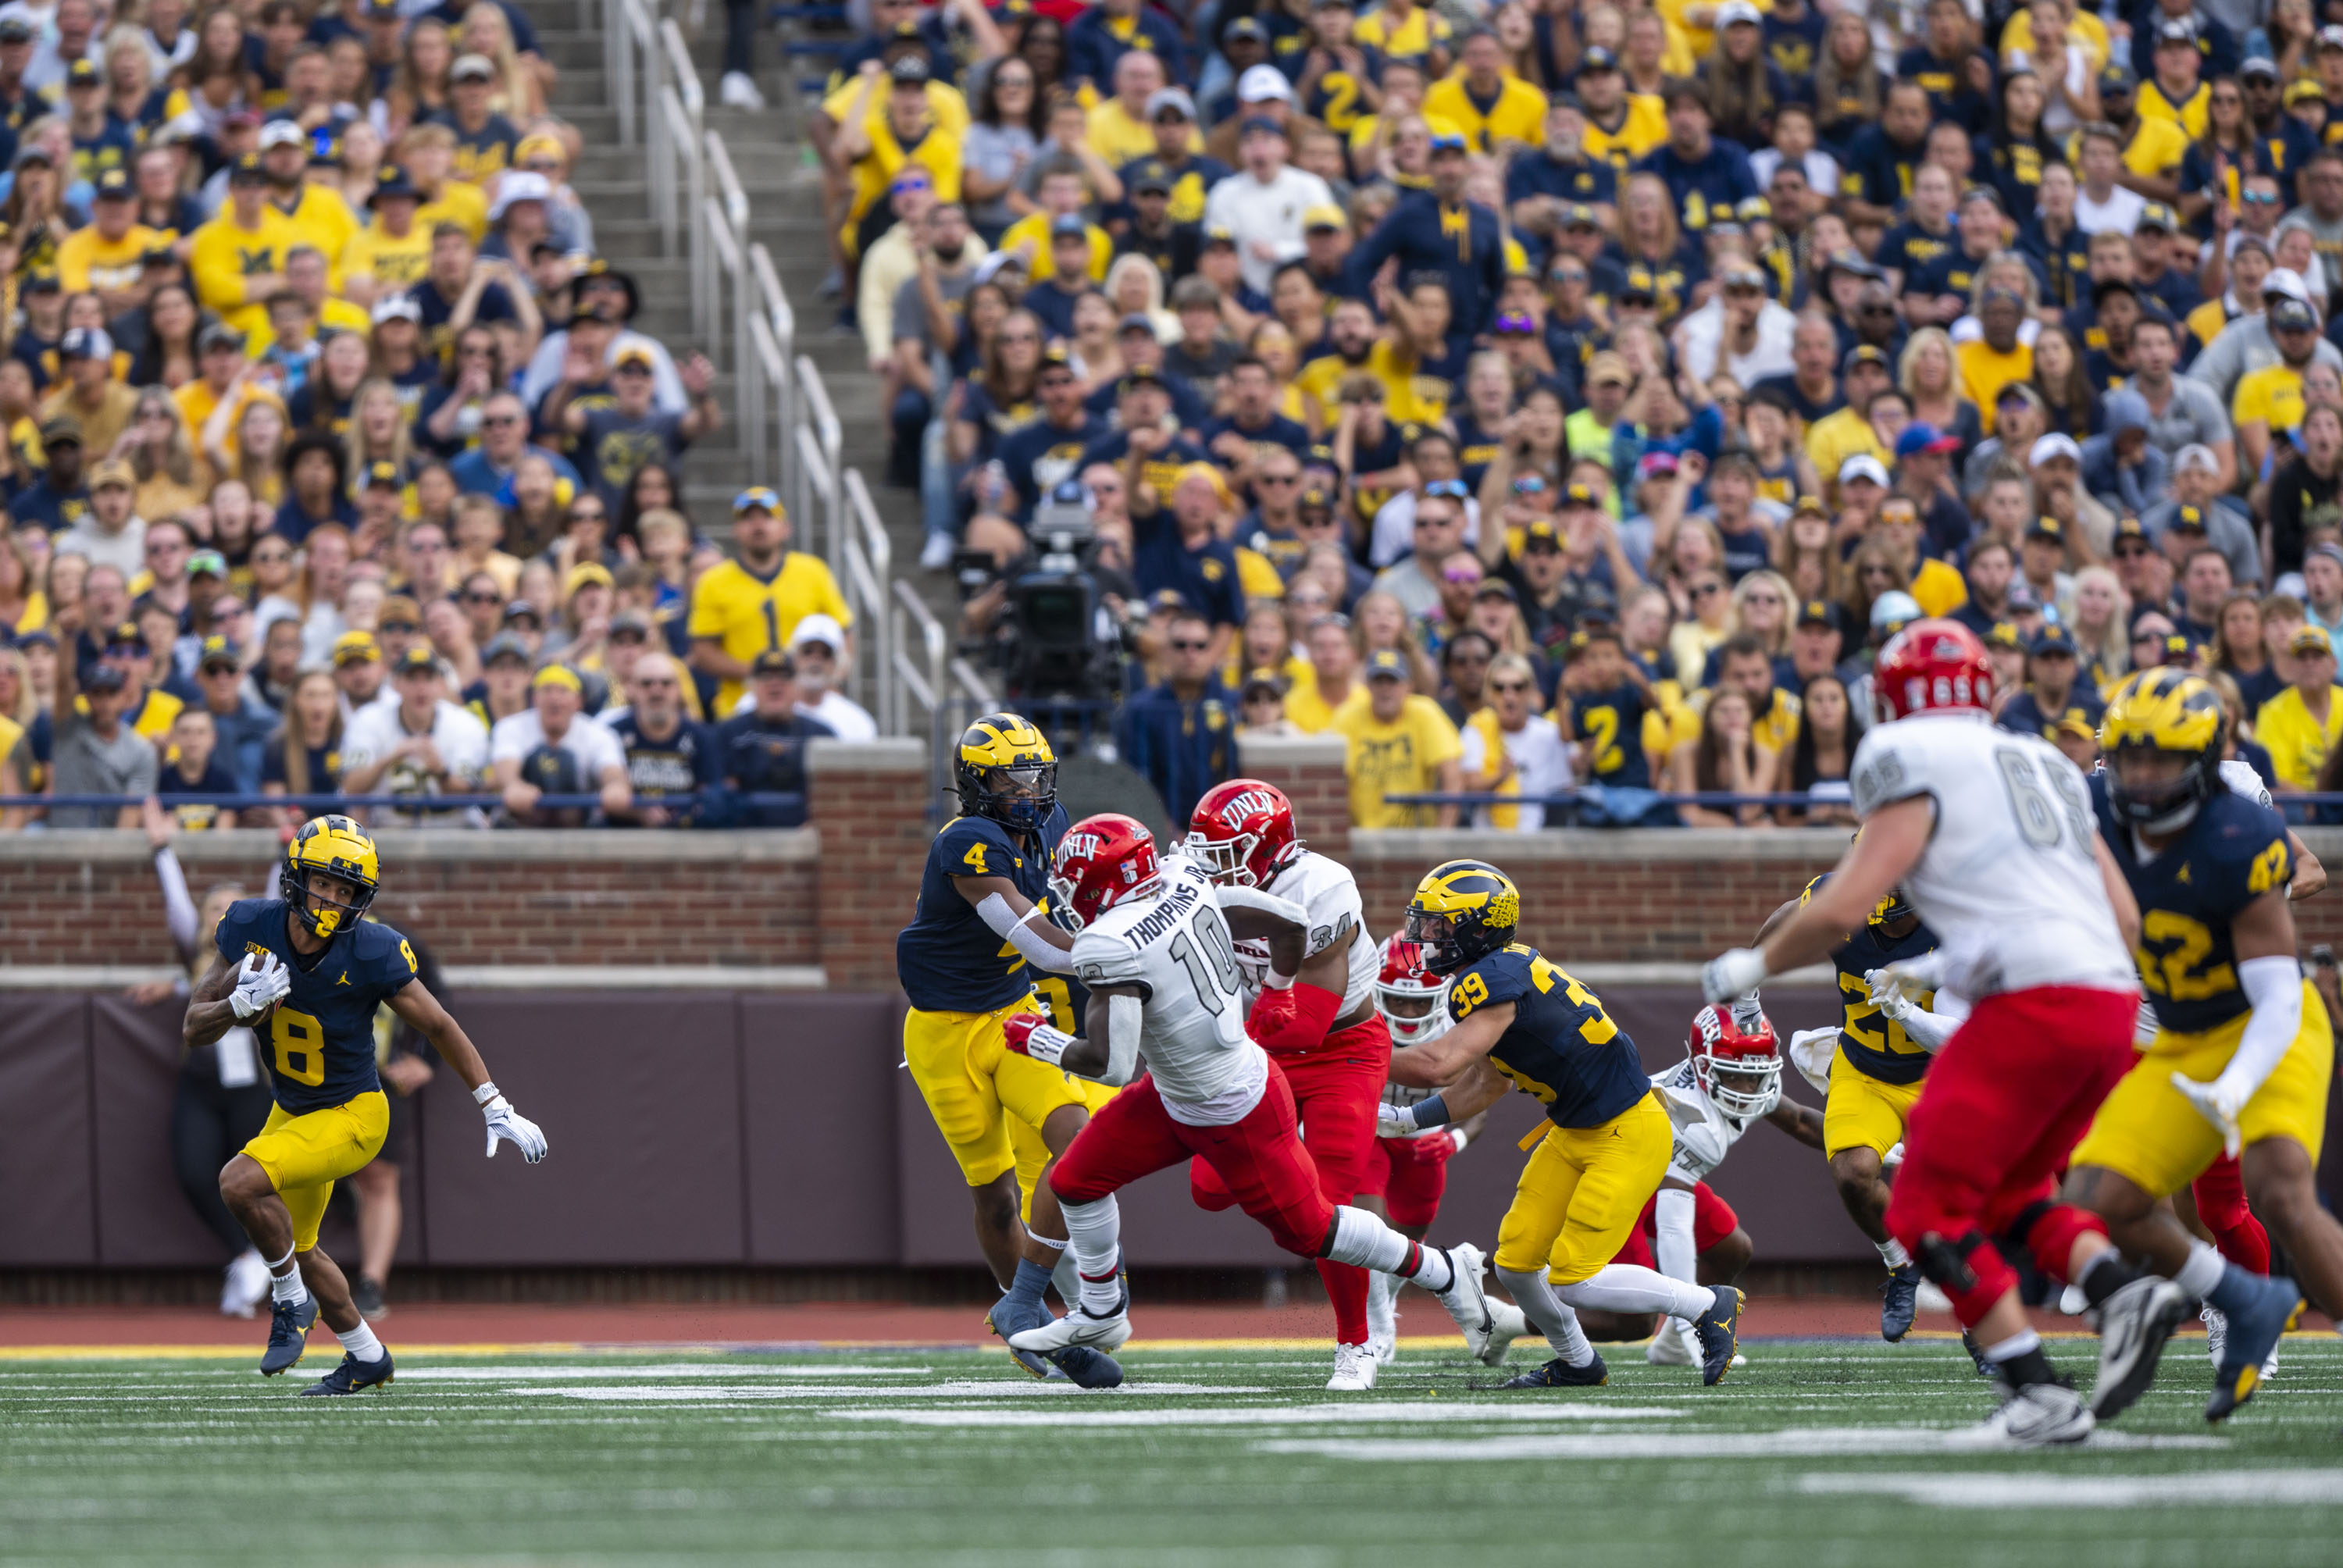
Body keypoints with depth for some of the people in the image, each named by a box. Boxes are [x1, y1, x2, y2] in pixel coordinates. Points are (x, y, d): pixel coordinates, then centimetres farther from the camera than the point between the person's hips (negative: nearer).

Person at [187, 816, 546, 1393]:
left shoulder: (370, 953, -25)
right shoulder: (251, 928, -15)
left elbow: (439, 1027, -12)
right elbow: (193, 1030, -11)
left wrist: (497, 1110, -12)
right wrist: (241, 1005, -32)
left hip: (350, 1118, -6)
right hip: (291, 1112, 6)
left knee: (241, 1183, -26)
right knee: (294, 1246, 21)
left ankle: (292, 1303, -2)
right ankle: (367, 1357, 42)